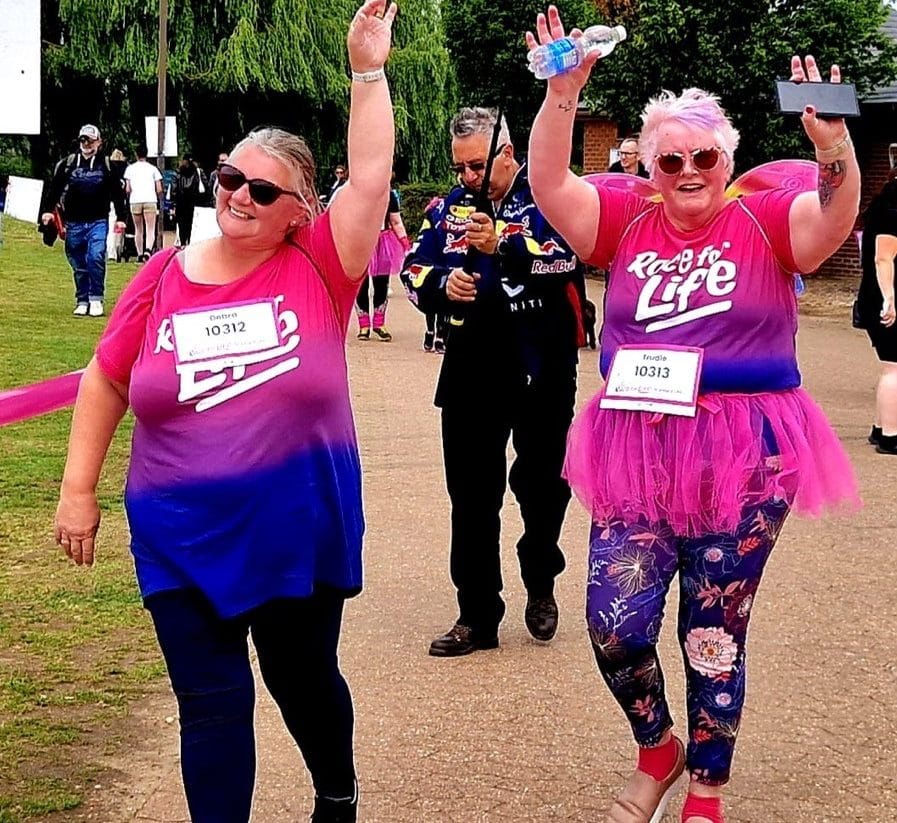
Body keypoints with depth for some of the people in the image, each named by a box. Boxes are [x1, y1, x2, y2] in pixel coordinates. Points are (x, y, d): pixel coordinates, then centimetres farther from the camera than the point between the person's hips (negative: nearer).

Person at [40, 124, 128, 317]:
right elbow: (54, 188, 10)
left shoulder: (107, 165, 5)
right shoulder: (67, 164, 7)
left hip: (98, 222, -2)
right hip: (74, 223, 2)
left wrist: (121, 218, 5)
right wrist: (48, 210, -1)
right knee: (79, 265, 7)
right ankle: (82, 302, 16)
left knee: (96, 258, -19)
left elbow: (117, 193, 9)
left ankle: (96, 300, -9)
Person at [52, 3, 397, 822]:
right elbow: (106, 382, 7)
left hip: (302, 530, 0)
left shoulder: (317, 269, -6)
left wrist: (368, 70, -14)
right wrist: (79, 488, 5)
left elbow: (372, 177, -14)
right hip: (184, 538, 0)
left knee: (305, 678, 19)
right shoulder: (164, 276, -2)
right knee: (212, 703, 4)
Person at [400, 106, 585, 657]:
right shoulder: (448, 207, 8)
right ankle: (477, 617, 15)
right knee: (471, 497, 6)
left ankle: (541, 586, 33)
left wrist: (502, 247, -36)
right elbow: (415, 271, 7)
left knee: (542, 485, 8)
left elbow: (570, 257, -22)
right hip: (472, 373, 4)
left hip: (541, 371, -4)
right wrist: (442, 284, -15)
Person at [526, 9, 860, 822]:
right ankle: (657, 750, 29)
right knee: (614, 626, -2)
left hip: (742, 459, -2)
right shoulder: (626, 220, 4)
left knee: (714, 635, 9)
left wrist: (832, 140, -38)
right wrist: (562, 96, -21)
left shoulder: (764, 222, -2)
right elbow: (549, 187, -8)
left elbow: (837, 213, -19)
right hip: (636, 455, 2)